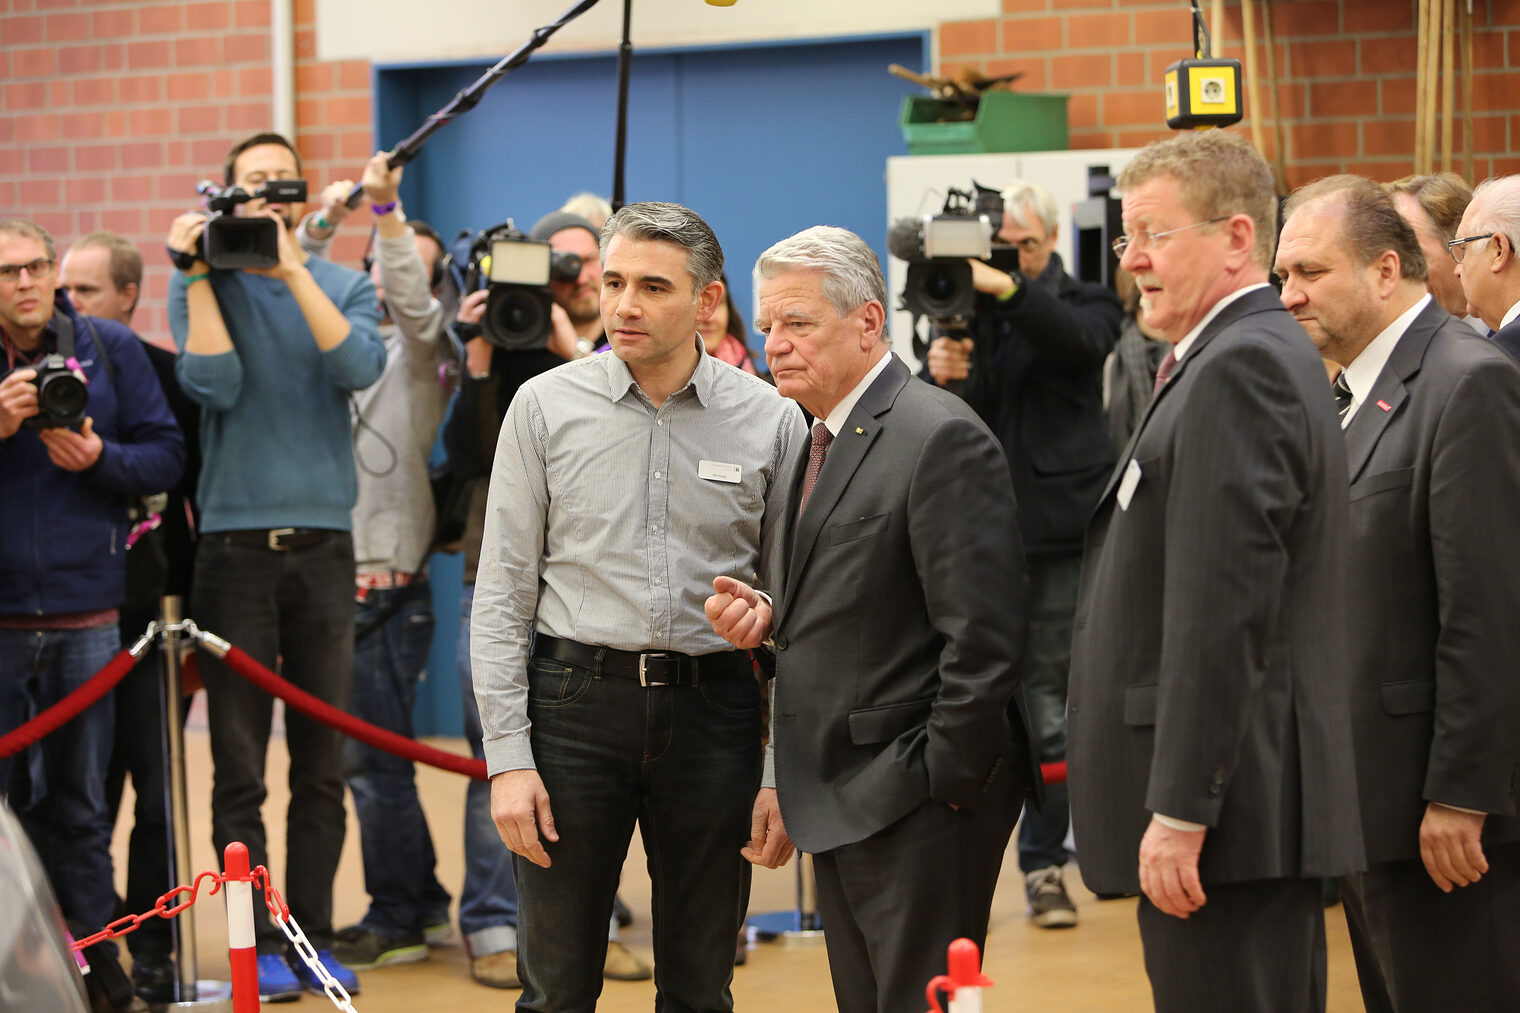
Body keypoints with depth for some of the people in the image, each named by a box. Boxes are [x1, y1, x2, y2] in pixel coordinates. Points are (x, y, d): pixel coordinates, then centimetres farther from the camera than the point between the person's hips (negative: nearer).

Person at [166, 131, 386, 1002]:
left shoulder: (345, 285, 9)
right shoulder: (204, 286, 6)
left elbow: (360, 366, -11)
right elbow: (215, 384, -10)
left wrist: (290, 270, -14)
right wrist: (201, 271, -10)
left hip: (322, 545, 1)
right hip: (237, 545, -1)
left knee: (323, 765, 4)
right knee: (240, 766, -2)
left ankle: (315, 937, 12)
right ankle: (264, 944, 3)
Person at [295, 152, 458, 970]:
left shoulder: (423, 349, 1)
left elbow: (413, 303, -18)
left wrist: (387, 210, -27)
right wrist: (326, 220, -6)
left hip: (386, 582, -6)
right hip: (329, 568, 6)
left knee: (372, 754, -6)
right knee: (364, 753, 10)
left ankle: (396, 918, 1)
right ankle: (422, 901, 20)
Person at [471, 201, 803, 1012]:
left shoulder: (771, 421, 1)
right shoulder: (546, 407, 1)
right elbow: (503, 594, 1)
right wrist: (507, 756, -6)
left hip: (714, 709, 1)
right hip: (578, 700, -1)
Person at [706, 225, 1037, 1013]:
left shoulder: (941, 439, -15)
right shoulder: (826, 441, 15)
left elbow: (982, 636, -19)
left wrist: (943, 783, -18)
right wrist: (769, 617, 4)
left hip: (918, 807, -9)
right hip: (844, 801, 10)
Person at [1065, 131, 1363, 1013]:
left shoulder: (1241, 367, -14)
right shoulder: (1263, 356, 19)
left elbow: (1223, 609, -21)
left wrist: (1180, 811, -22)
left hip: (1233, 808, -11)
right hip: (1257, 814, 11)